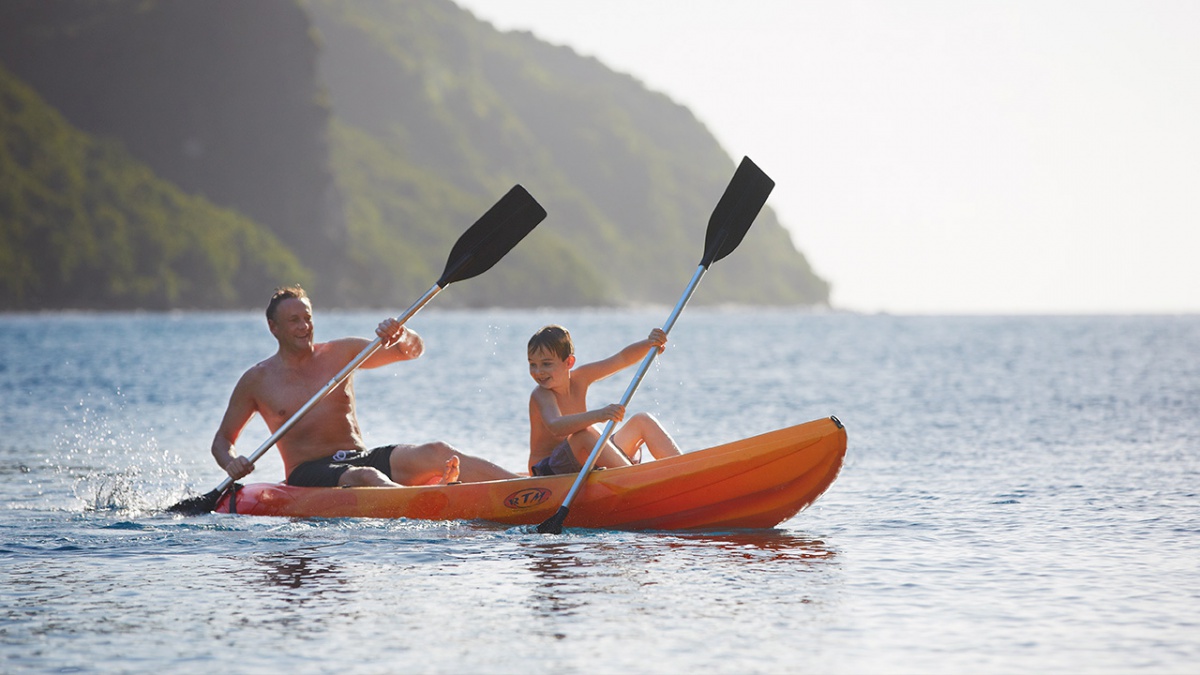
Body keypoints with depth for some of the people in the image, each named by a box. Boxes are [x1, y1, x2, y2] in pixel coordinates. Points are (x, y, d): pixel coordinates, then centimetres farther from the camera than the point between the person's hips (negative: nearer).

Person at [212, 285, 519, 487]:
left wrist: (400, 335, -13)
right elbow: (222, 440, 12)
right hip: (309, 474, -3)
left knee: (434, 454, -22)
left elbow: (414, 350, 12)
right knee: (366, 478, -37)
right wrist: (231, 464, -12)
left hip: (361, 457, 3)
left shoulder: (339, 353, 13)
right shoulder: (257, 380, 6)